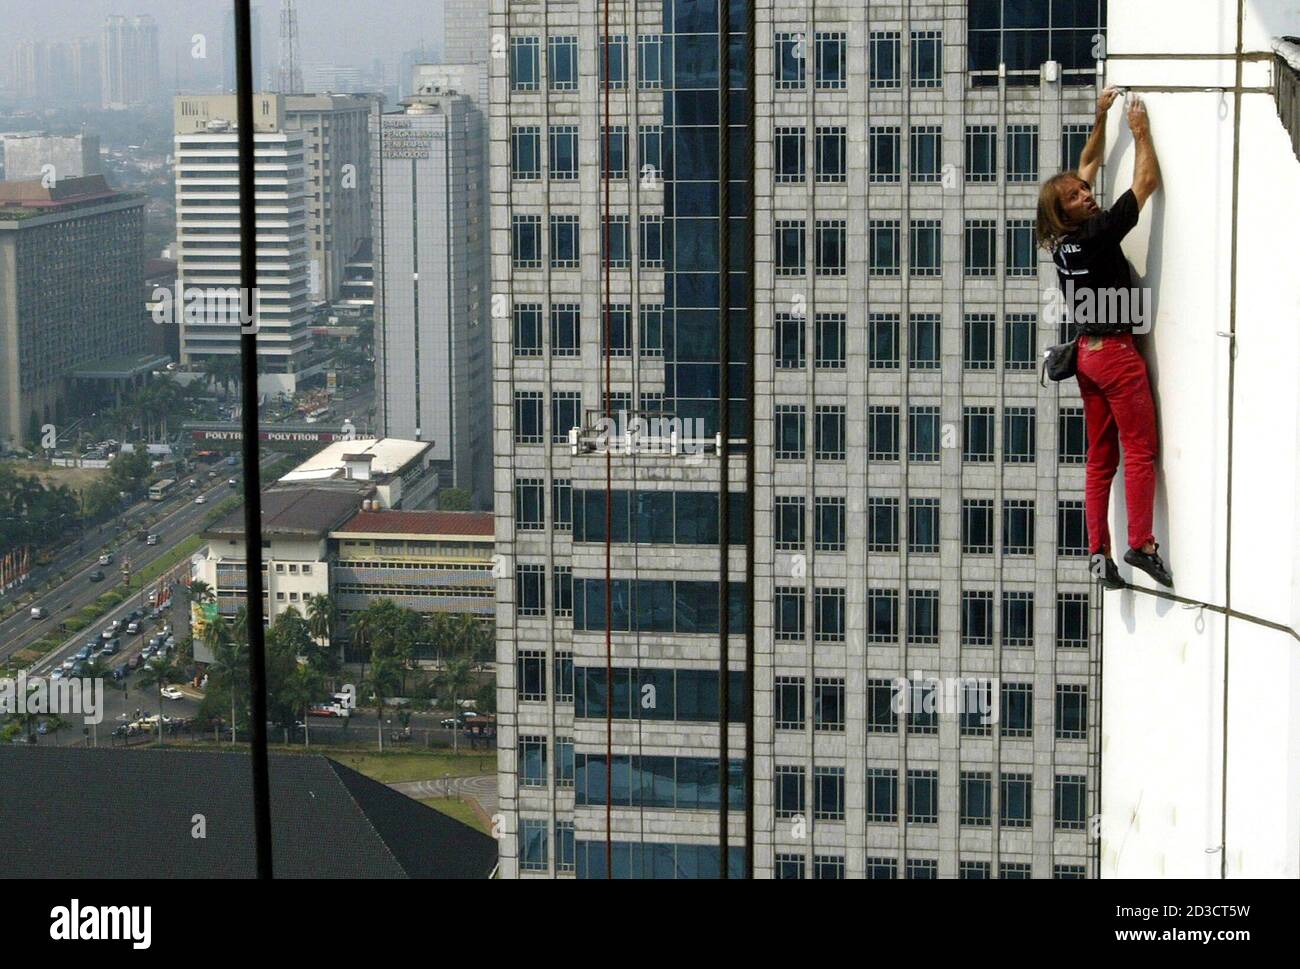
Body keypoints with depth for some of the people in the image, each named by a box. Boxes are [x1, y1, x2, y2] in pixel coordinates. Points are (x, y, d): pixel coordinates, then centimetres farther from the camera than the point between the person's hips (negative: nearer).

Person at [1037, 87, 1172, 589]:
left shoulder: (1063, 241, 5)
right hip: (1115, 351, -8)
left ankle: (1098, 552, 5)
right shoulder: (1098, 232, -16)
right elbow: (1146, 182, -9)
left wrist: (1101, 118, 20)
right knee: (1139, 449, -5)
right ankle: (1141, 544, -10)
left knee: (1101, 458, 7)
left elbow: (1088, 166, 19)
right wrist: (1140, 131, 2)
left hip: (1087, 353, 8)